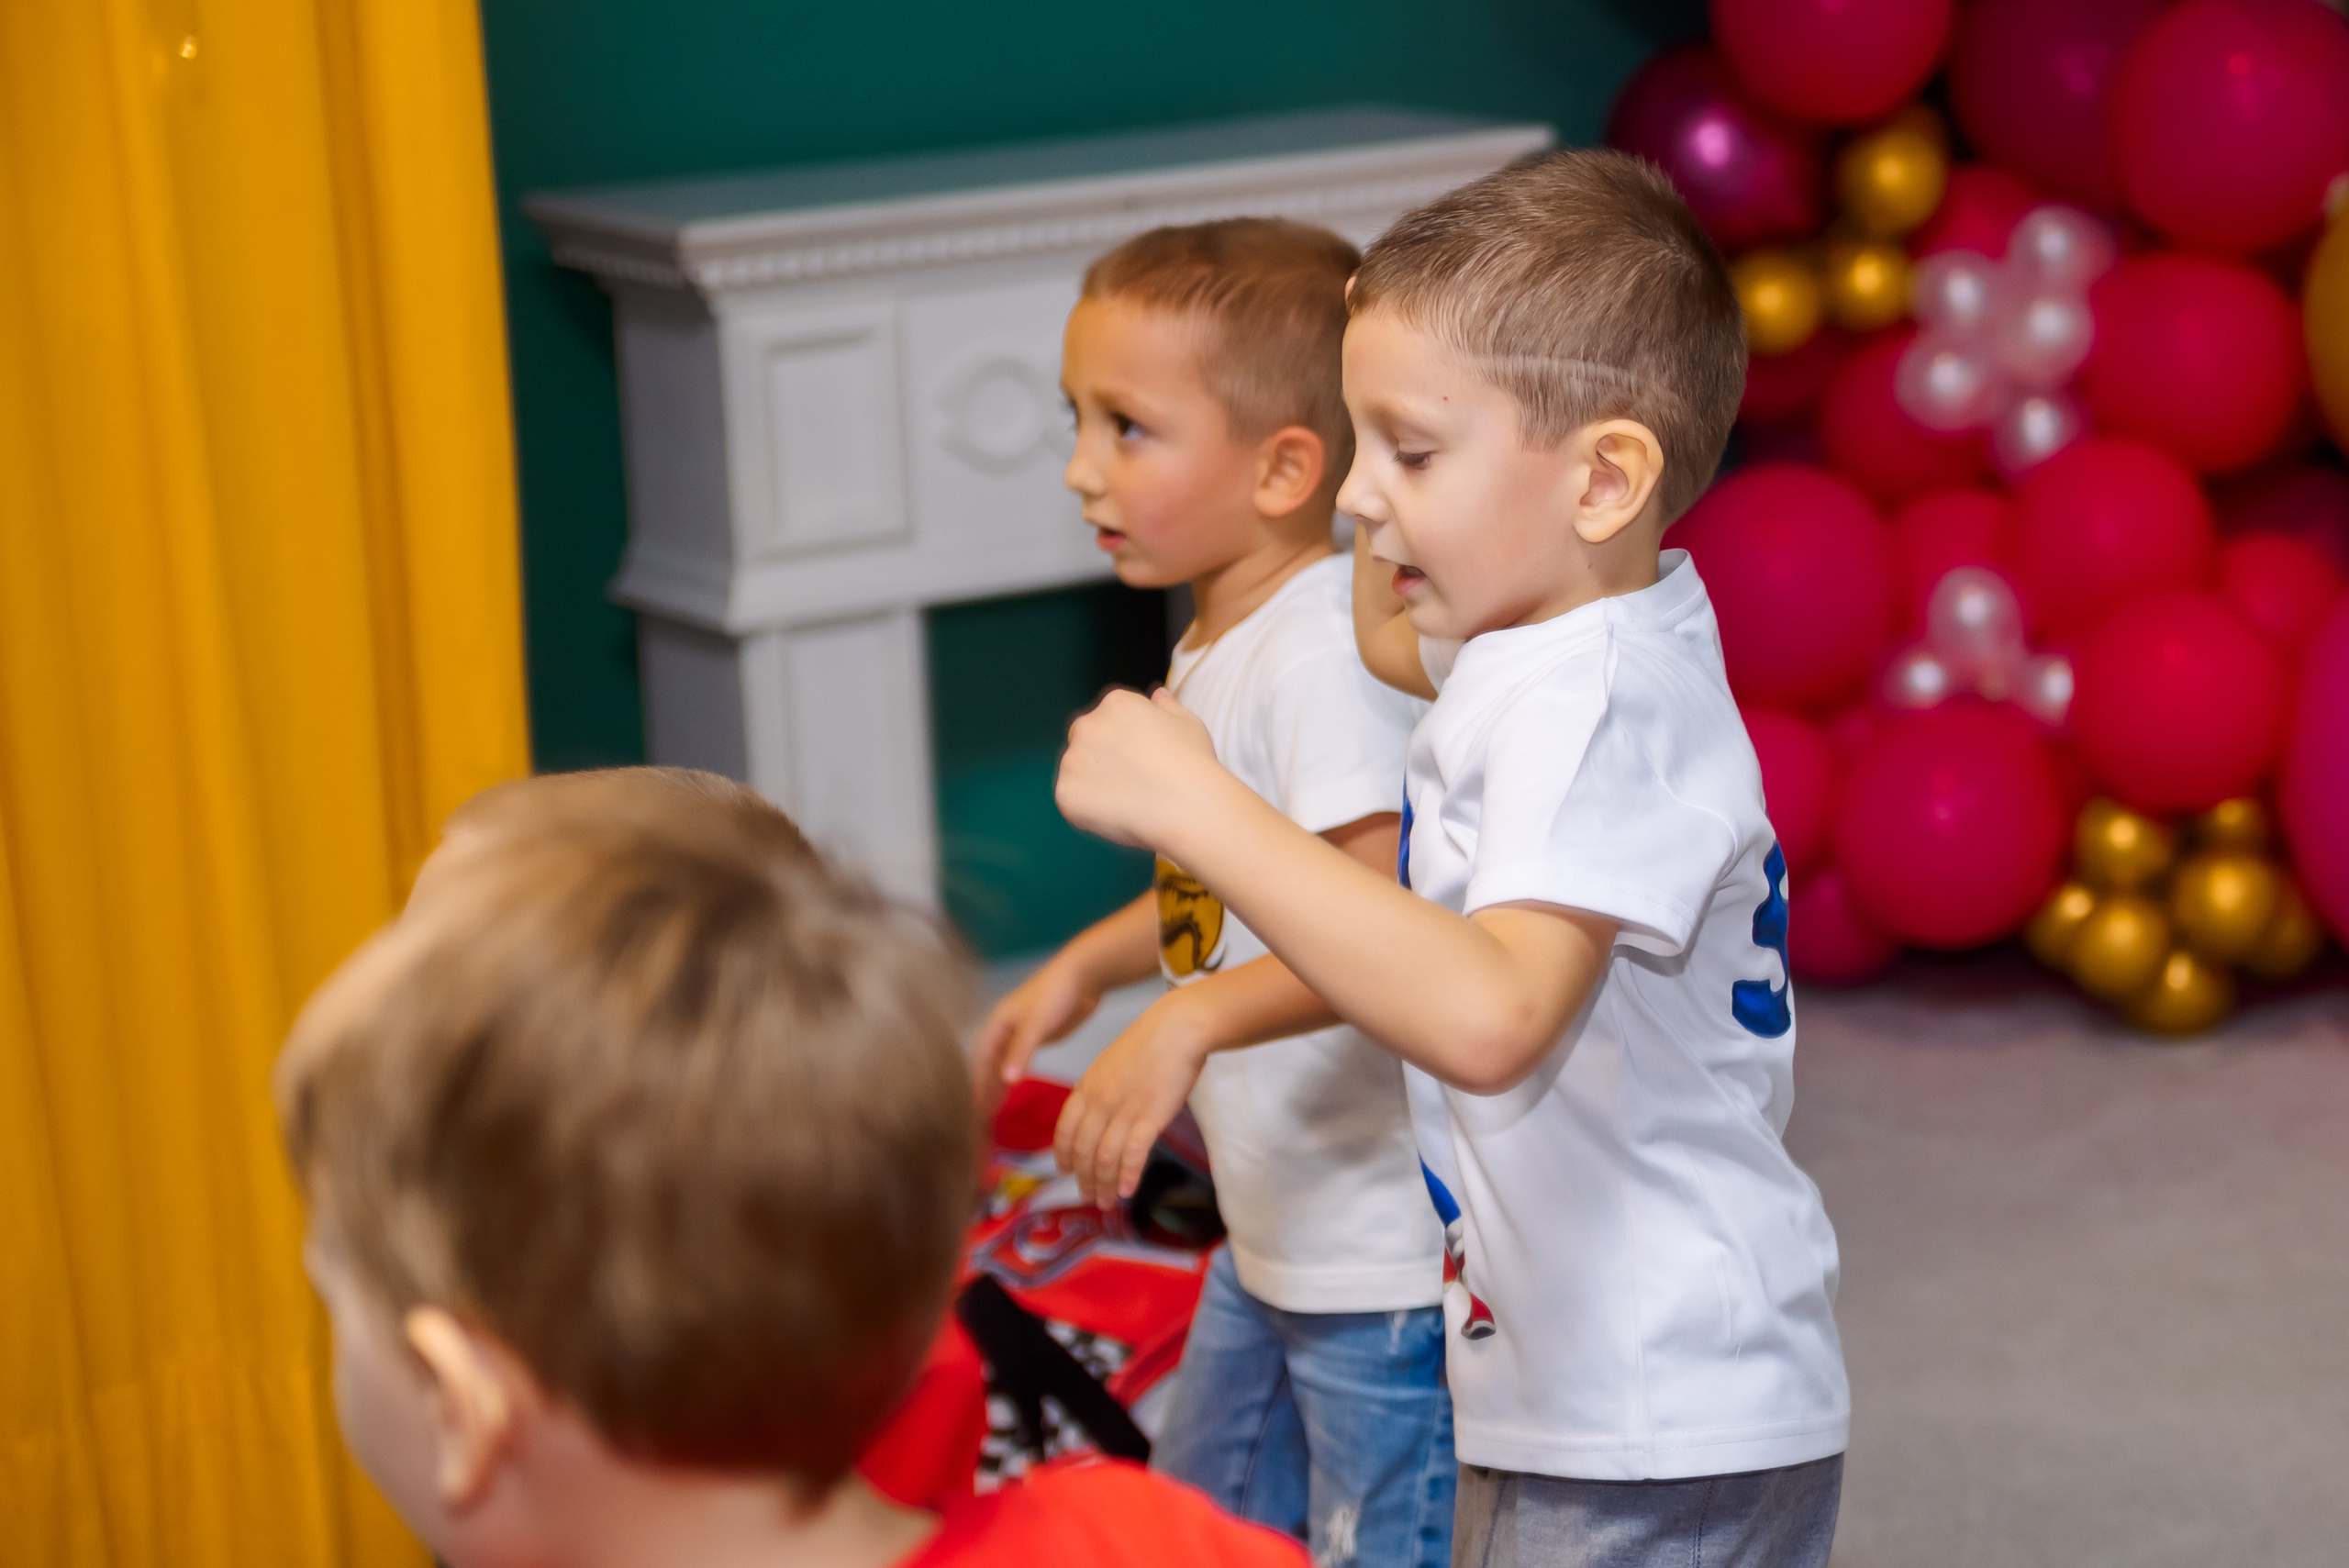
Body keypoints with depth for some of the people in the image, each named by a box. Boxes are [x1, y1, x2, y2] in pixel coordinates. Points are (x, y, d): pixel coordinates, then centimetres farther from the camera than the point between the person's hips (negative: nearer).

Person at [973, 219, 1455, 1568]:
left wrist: (1188, 1023, -42)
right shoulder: (1218, 646, 7)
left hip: (1389, 1247, -10)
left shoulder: (1324, 651, -24)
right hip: (1274, 1233, 10)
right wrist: (1087, 966, 21)